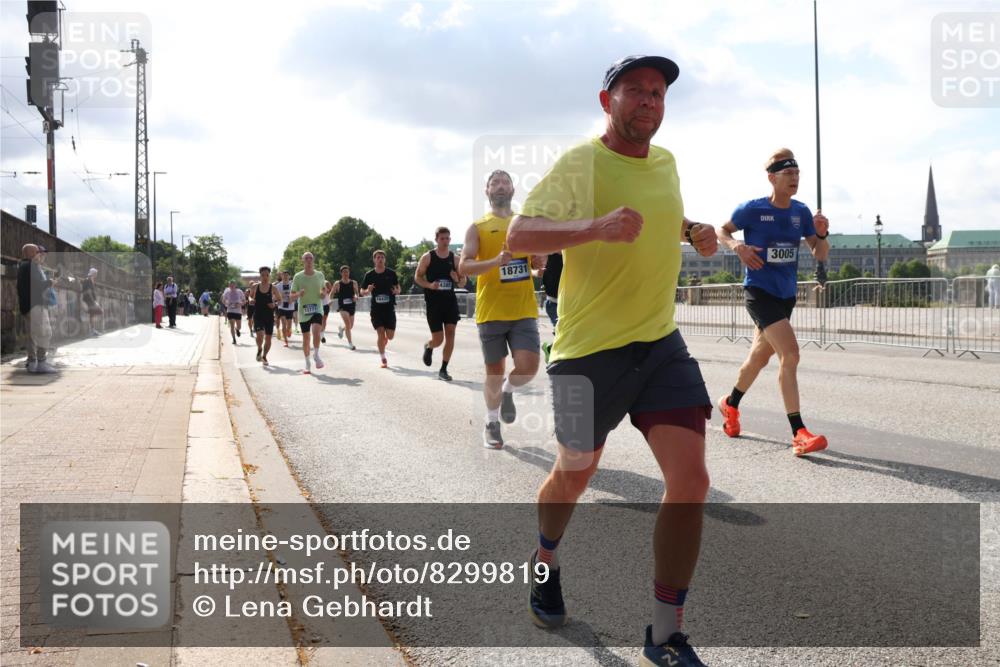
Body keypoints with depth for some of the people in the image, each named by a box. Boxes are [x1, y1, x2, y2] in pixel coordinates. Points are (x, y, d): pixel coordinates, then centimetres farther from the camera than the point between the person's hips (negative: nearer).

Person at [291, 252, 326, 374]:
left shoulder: (320, 275, 3)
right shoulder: (298, 277, -1)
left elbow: (324, 291, 17)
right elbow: (292, 297, 1)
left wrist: (323, 294, -7)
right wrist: (299, 294, -21)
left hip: (317, 310, 0)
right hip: (303, 311, 0)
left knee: (316, 331, -26)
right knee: (306, 337, 6)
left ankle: (316, 355, -8)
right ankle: (307, 364, 18)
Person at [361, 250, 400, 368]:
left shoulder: (391, 273, 0)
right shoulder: (369, 275, 1)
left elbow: (398, 289, 8)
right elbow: (362, 292, 8)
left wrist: (396, 291, -16)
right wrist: (368, 291, -15)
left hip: (389, 308, 1)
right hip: (376, 308, 0)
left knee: (390, 336, 1)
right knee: (381, 334, -9)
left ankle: (385, 341, 39)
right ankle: (383, 360, 3)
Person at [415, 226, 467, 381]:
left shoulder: (455, 259, 5)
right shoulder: (428, 257, -3)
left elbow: (463, 282, 11)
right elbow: (417, 277, 0)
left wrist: (458, 280, -13)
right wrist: (429, 285, -18)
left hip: (450, 300, 3)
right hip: (433, 302, -3)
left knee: (450, 334, -5)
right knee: (438, 339, -3)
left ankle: (443, 369, 6)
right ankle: (428, 347, 35)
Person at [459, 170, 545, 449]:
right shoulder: (477, 227, 3)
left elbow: (539, 256, 22)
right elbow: (464, 266, -8)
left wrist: (540, 262, -4)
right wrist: (497, 260, -24)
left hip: (524, 310, 2)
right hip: (491, 310, -2)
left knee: (528, 367, -10)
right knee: (494, 371, 6)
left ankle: (508, 391, 24)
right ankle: (492, 424, 26)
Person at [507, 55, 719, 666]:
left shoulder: (667, 162, 10)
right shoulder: (579, 164, -11)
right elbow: (518, 236, -21)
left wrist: (693, 231, 9)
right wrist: (596, 226, -36)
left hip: (662, 344, 5)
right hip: (591, 348, -5)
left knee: (691, 478, -9)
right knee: (574, 477, 13)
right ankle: (545, 564, 47)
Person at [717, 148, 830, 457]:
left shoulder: (801, 212, 3)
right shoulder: (752, 209, -11)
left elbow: (821, 256, 5)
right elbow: (721, 230, 3)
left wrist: (821, 234, -15)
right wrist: (737, 246, -16)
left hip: (786, 295, 7)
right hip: (759, 291, -6)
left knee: (759, 357, 19)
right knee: (790, 354, -21)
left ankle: (730, 404, 45)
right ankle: (799, 433, -21)